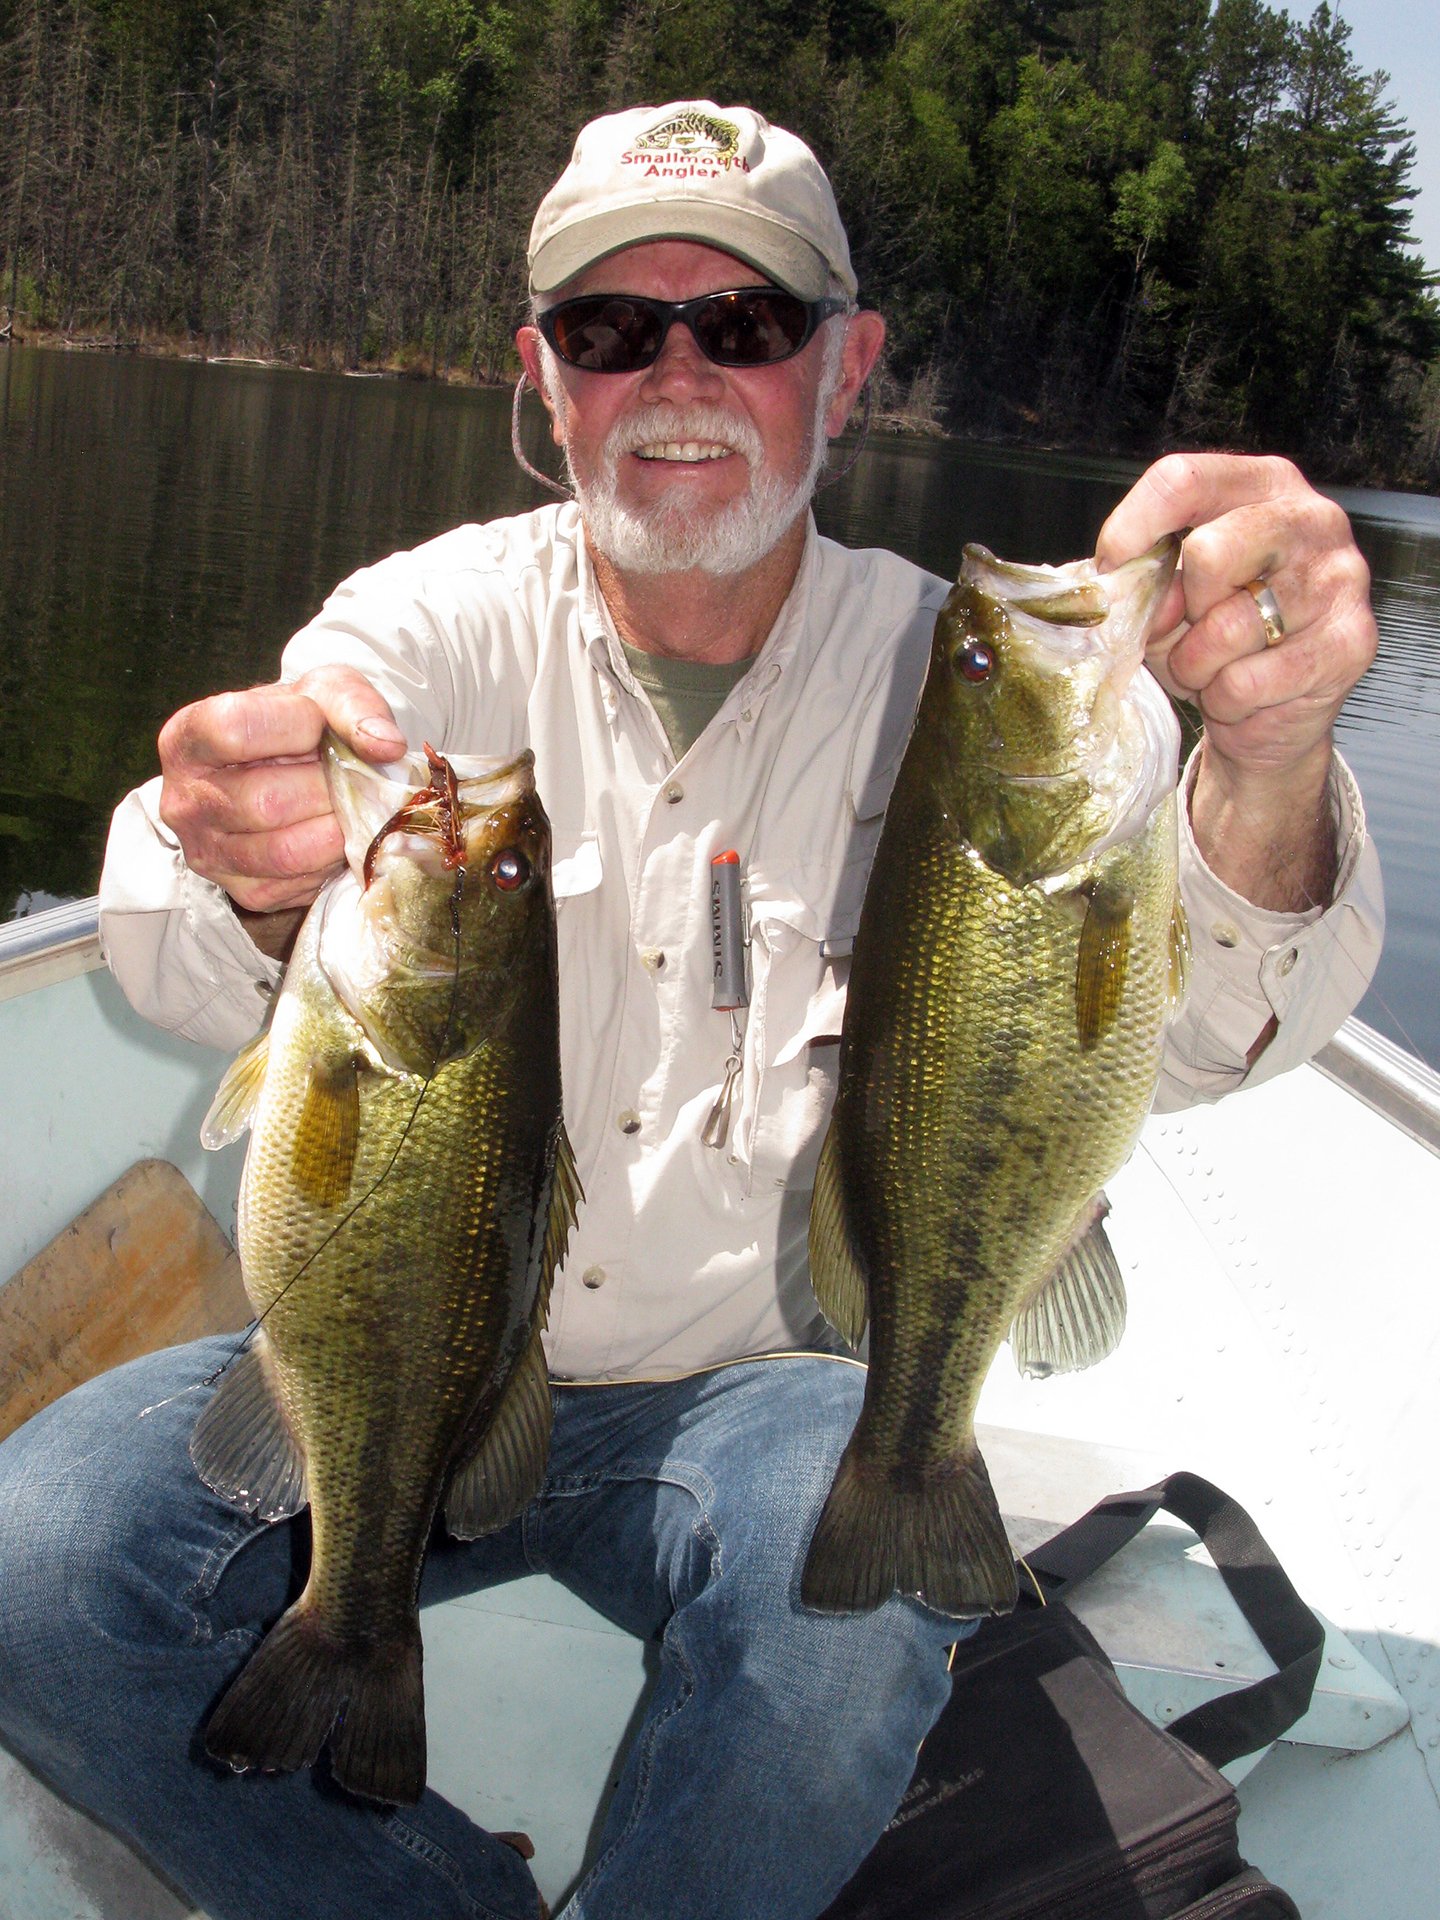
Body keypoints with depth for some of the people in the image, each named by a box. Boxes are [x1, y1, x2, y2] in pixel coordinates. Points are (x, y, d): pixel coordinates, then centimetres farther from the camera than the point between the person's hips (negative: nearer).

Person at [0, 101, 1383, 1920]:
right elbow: (189, 967, -22)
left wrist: (1267, 760, -45)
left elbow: (1180, 1028, -22)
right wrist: (257, 884, -48)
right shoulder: (440, 619, -4)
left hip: (763, 1380, -1)